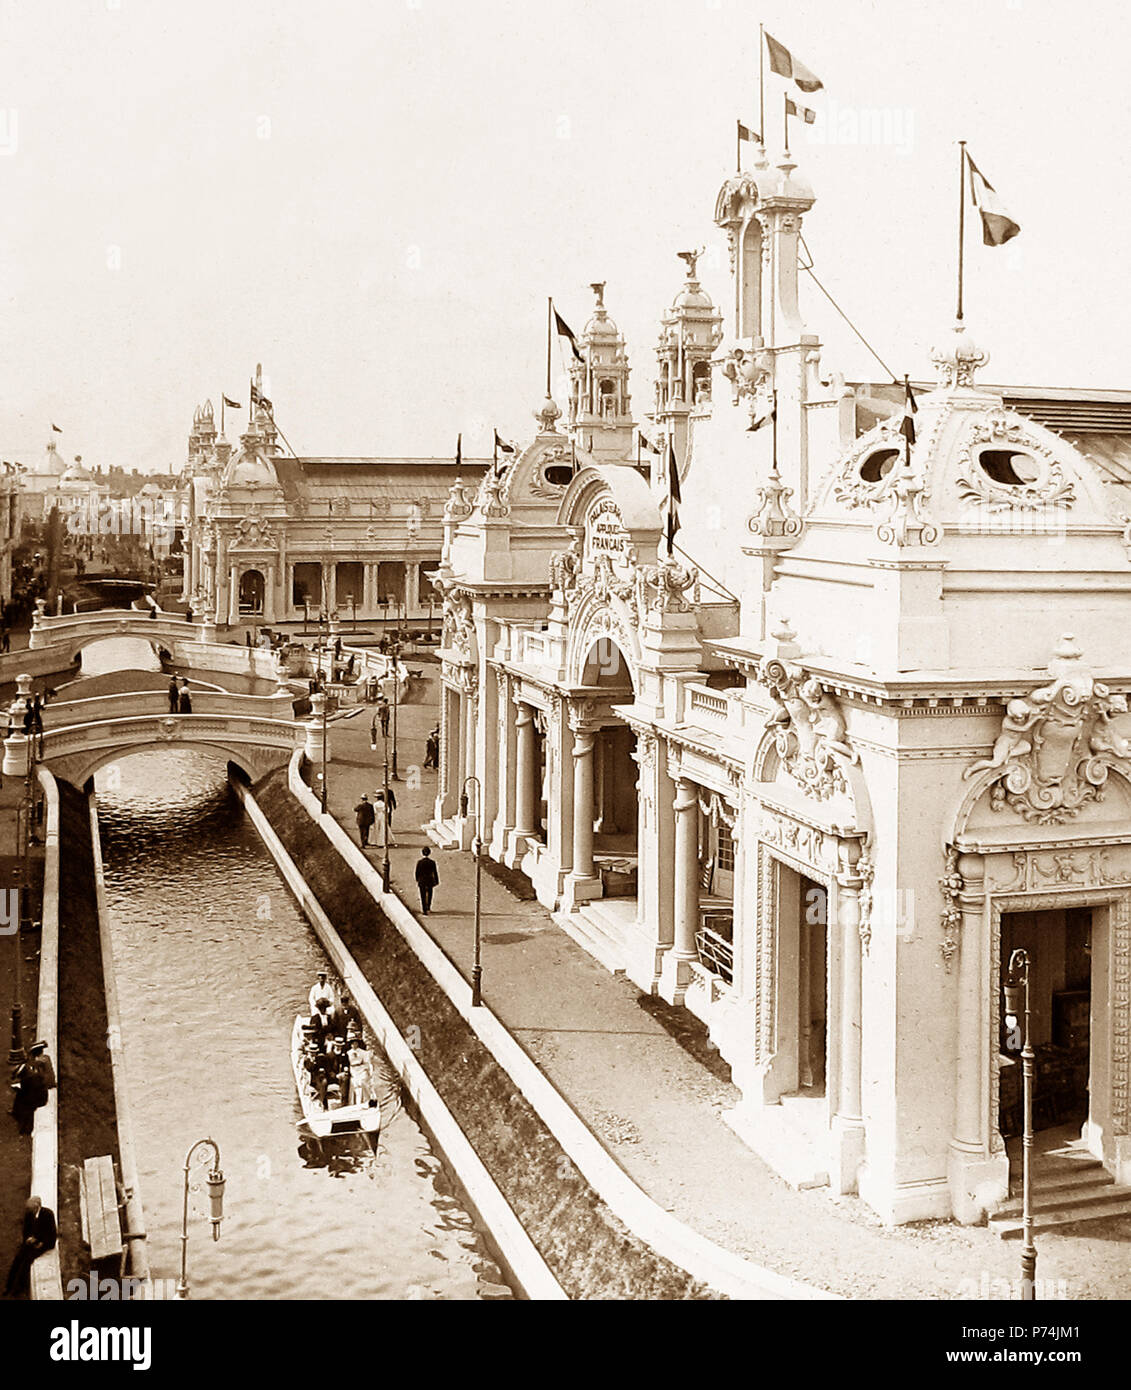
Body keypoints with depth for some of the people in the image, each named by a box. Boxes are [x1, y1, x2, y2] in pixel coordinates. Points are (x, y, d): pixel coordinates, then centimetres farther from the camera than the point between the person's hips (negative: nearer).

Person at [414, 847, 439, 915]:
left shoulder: (419, 862, -13)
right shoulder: (432, 862, -13)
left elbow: (417, 872, -4)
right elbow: (435, 873, -7)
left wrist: (417, 880, 13)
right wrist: (436, 882, 4)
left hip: (421, 882, -1)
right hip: (430, 881, 1)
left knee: (423, 896, 8)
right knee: (429, 895, 22)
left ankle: (425, 911, 7)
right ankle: (428, 908, 39)